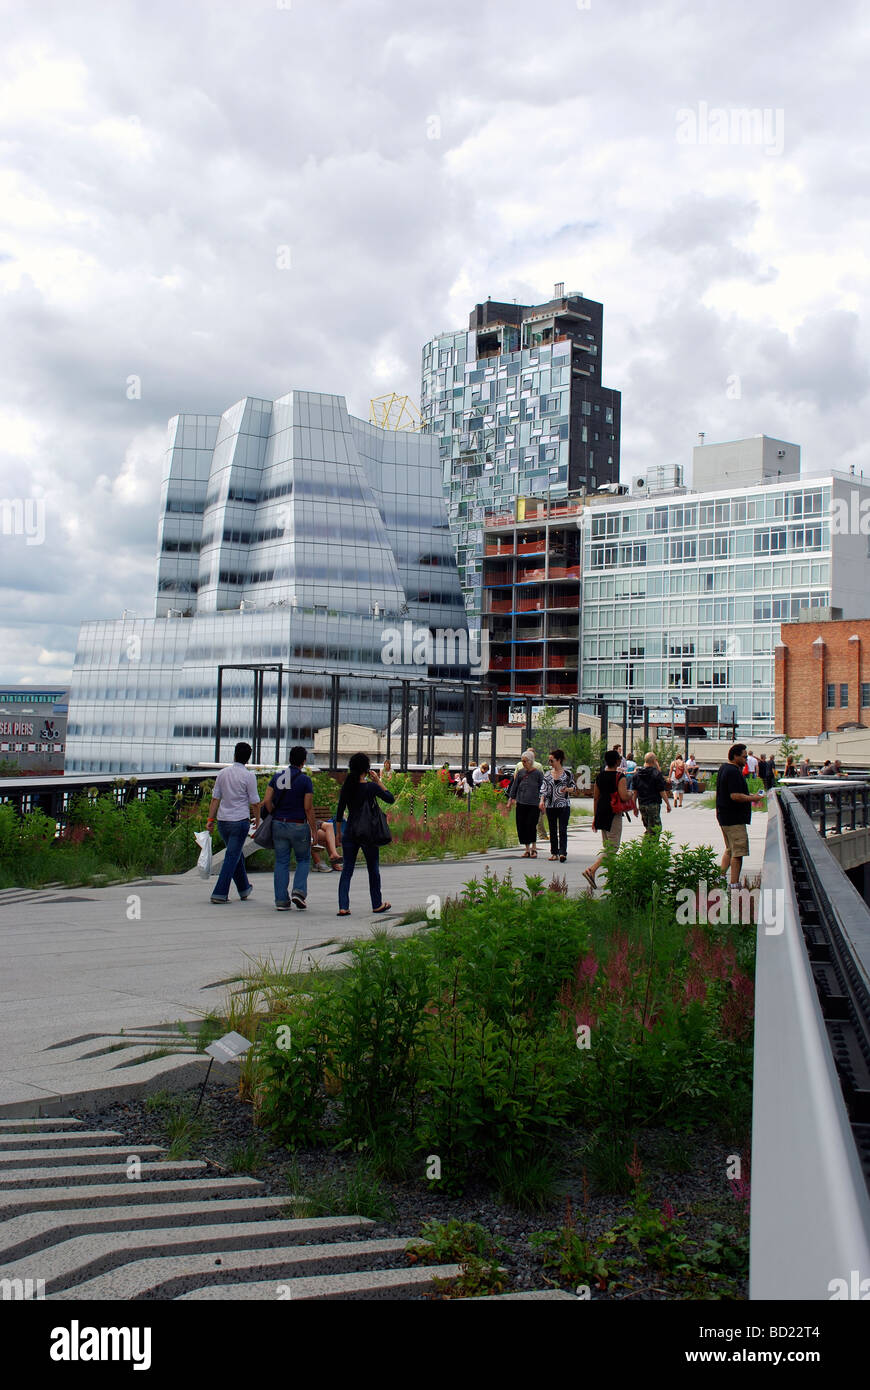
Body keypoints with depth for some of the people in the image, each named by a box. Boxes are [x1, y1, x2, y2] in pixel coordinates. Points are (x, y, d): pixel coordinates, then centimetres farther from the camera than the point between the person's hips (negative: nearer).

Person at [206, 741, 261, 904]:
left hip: (222, 820, 5)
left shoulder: (222, 773, 5)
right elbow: (255, 803, -6)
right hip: (240, 820, -5)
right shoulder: (249, 776, -8)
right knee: (232, 857, -2)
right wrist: (257, 820, 8)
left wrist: (210, 819, 7)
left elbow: (215, 799, 5)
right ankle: (220, 893, -8)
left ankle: (244, 890, 29)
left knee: (237, 854, 19)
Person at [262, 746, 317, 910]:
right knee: (303, 860, 14)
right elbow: (308, 808, -10)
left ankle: (281, 901, 7)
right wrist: (314, 830, -4)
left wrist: (274, 816, 13)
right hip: (298, 826, -3)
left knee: (281, 862, 9)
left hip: (278, 824, 3)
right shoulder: (305, 780, -8)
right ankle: (299, 891, -6)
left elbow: (267, 801, -1)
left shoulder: (277, 777, 5)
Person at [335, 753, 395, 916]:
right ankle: (377, 905, 25)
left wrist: (338, 833, 15)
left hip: (350, 832, 3)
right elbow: (391, 799, 1)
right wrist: (378, 781, 1)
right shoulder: (371, 787, -12)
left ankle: (343, 907, -3)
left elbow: (339, 813, 5)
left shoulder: (346, 787, 0)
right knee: (373, 870, 13)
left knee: (347, 870, 6)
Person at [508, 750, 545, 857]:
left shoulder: (538, 773, 1)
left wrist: (542, 803, 0)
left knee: (531, 825, -9)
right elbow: (514, 786, 15)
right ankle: (527, 849, 12)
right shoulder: (520, 772, 10)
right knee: (521, 826, 1)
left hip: (534, 804, -3)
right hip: (521, 803, 3)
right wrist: (511, 799, 11)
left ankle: (533, 848, 7)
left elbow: (542, 789, 4)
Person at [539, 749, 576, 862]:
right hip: (550, 805, 4)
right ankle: (554, 853, 15)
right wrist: (542, 801, -9)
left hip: (564, 805, -4)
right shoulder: (547, 774, 9)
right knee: (552, 830, 8)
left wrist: (567, 789, -16)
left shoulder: (568, 773, 0)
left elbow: (573, 787, 6)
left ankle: (562, 853, -14)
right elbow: (543, 789, 5)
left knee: (562, 830, -10)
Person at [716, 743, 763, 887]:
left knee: (729, 850, 20)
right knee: (738, 852, -6)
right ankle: (734, 884, -6)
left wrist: (749, 795, 16)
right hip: (735, 819, -11)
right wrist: (752, 798, -12)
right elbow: (735, 796, -25)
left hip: (723, 816, 11)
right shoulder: (733, 772, -19)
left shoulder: (724, 768, 14)